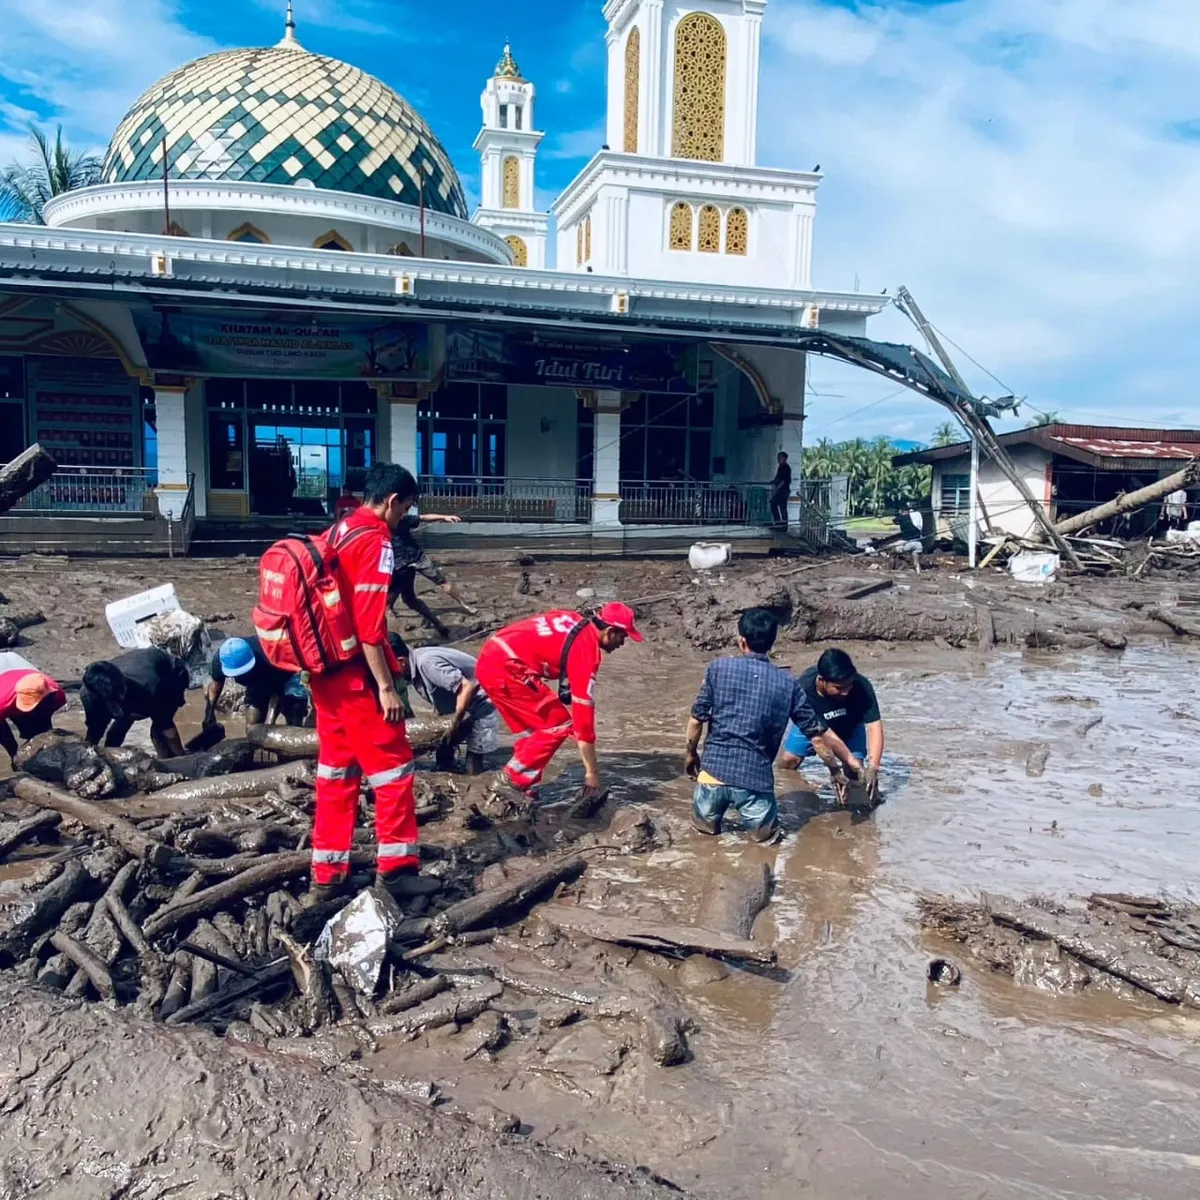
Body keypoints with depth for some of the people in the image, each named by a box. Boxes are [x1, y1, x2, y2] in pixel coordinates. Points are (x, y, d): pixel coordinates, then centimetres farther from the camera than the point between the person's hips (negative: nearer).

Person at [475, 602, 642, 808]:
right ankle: (511, 781, 0)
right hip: (505, 668, -9)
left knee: (532, 729, 19)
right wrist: (592, 771, -4)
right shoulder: (586, 649, -10)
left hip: (490, 660, 9)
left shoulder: (577, 623, 13)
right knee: (558, 725, -2)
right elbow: (583, 708, -10)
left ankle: (521, 787, 19)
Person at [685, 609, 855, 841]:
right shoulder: (788, 683, 3)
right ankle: (753, 820, -1)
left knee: (704, 824, 28)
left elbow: (697, 719, 3)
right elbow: (816, 735, 8)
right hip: (756, 776, -1)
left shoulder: (719, 668, -1)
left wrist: (691, 752, 20)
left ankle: (713, 813, 5)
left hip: (715, 768, 1)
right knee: (764, 833, 20)